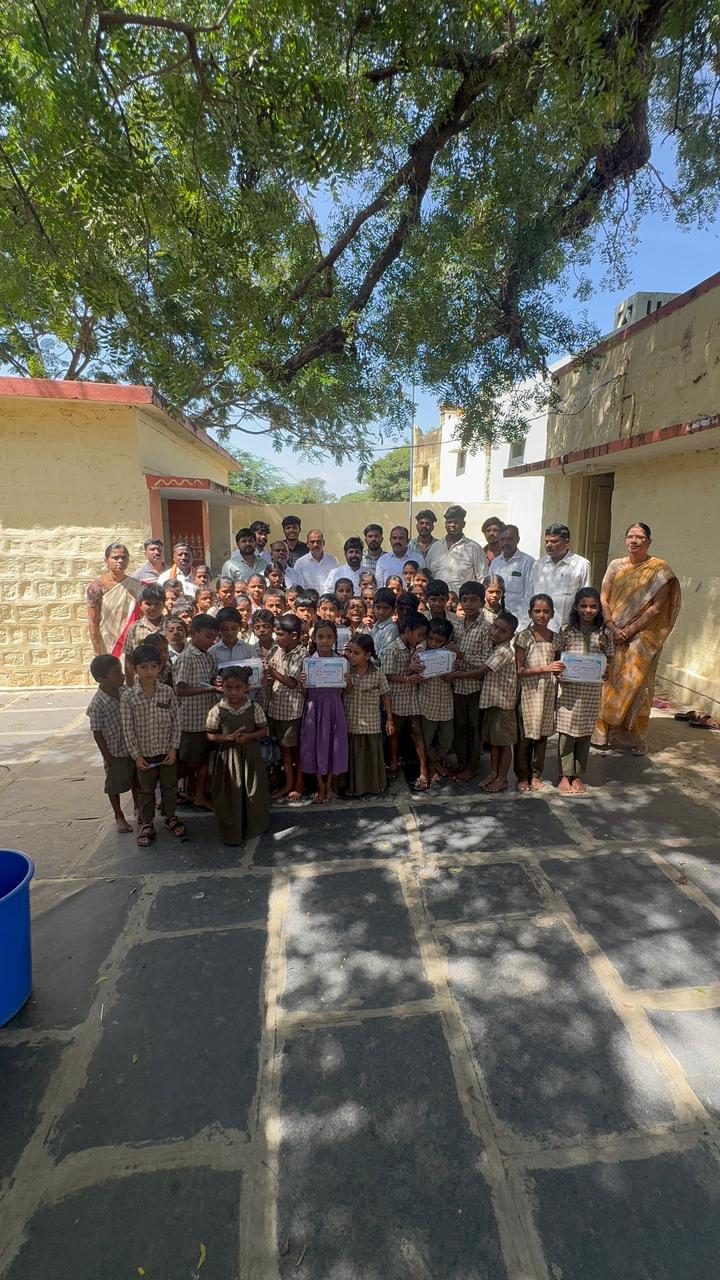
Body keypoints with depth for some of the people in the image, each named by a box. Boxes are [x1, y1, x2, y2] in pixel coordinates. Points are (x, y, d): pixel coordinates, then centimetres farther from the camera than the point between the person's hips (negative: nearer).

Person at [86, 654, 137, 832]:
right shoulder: (97, 703, -23)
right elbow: (97, 732, -16)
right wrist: (107, 757, -12)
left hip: (132, 747, 5)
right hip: (115, 752, -5)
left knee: (136, 779, 21)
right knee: (115, 785, 14)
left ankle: (138, 807, 43)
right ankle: (119, 816, 33)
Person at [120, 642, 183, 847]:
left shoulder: (167, 691, -9)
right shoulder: (128, 697, -13)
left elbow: (176, 721, -4)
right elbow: (128, 729, -9)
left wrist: (173, 748, -7)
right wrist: (136, 755, -10)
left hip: (167, 751, 1)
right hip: (144, 753, -1)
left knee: (170, 786, 17)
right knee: (146, 789, 15)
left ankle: (170, 817, 38)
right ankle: (147, 824, 32)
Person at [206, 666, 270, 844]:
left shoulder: (254, 708, -8)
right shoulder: (217, 710, -11)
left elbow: (263, 730, 1)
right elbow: (210, 736, -4)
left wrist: (248, 736, -17)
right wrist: (228, 737, -20)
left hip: (250, 755, 1)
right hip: (227, 756, -1)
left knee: (253, 793, 12)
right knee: (229, 794, 7)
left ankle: (254, 827, 36)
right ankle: (231, 833, 25)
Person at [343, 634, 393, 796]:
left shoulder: (378, 675, -8)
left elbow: (385, 697, 0)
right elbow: (345, 692, -8)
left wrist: (389, 720, 2)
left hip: (371, 726, -1)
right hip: (350, 724, 1)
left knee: (372, 756, 11)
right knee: (352, 757, 11)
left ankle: (374, 786, 30)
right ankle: (354, 786, 28)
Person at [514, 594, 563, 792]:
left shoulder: (555, 638, 6)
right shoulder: (524, 637, -7)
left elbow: (555, 667, 17)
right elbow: (519, 670, -12)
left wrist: (559, 671, -4)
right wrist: (545, 669, -20)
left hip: (548, 692, 4)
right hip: (528, 692, -4)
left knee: (542, 735, 11)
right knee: (525, 736, 3)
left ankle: (536, 775, 25)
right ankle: (522, 776, 19)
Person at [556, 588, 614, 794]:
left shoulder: (604, 633, 2)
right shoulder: (567, 630, -2)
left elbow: (609, 659, 8)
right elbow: (556, 656, 3)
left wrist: (606, 672, -12)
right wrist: (558, 673, -14)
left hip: (592, 690, 2)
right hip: (569, 688, -1)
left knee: (584, 733, 10)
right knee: (566, 732, 2)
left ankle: (577, 775, 23)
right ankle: (565, 775, 15)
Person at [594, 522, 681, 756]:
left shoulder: (660, 569, -4)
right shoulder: (616, 565, 7)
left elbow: (657, 607, -9)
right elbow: (603, 600, 3)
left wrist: (630, 631, -14)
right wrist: (613, 628, -10)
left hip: (642, 637, -3)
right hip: (612, 635, 3)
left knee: (636, 685, 0)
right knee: (607, 682, 4)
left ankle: (638, 739, 14)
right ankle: (601, 732, 16)